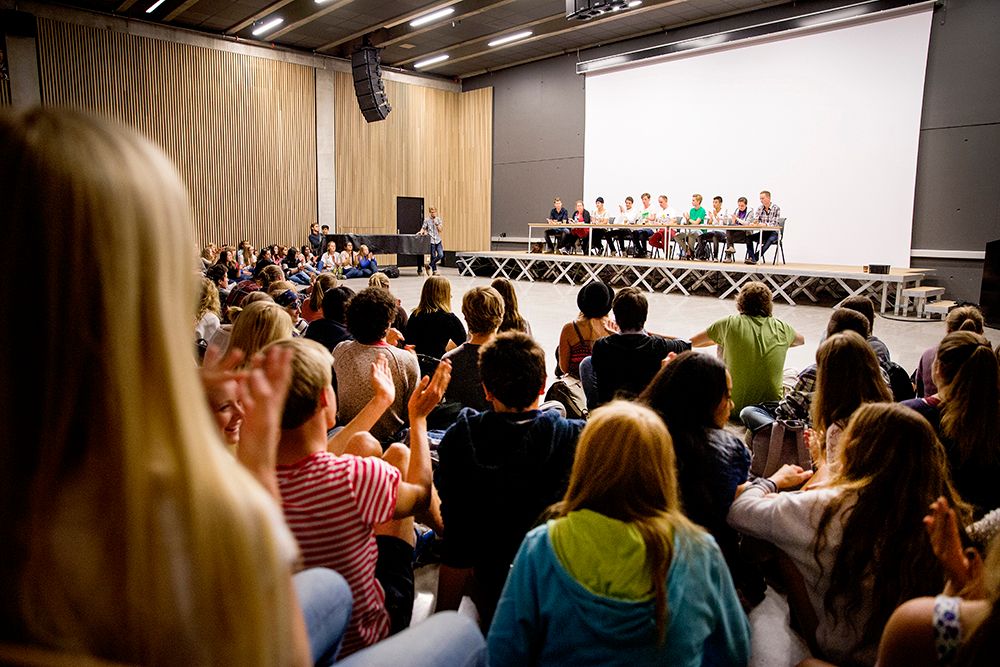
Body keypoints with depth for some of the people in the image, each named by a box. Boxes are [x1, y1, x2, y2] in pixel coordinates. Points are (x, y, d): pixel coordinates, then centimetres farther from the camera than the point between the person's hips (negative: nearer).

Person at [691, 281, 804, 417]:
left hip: (735, 409, -2)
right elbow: (801, 340, 26)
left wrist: (720, 340, 24)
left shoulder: (730, 323, -9)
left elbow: (692, 342, 6)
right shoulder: (781, 328, 0)